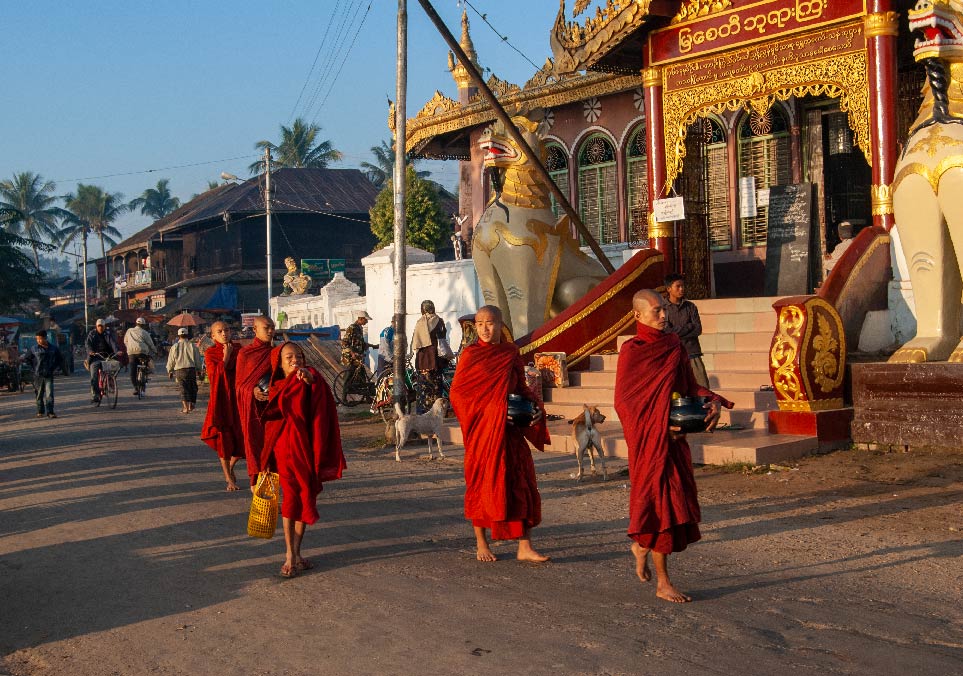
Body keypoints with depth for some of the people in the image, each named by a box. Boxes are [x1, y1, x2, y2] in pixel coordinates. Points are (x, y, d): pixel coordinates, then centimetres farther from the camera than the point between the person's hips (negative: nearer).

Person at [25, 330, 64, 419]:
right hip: (38, 375, 1)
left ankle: (50, 412, -6)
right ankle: (40, 411, 19)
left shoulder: (54, 348, 3)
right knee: (39, 394, 7)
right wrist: (34, 367, 6)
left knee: (49, 394, -8)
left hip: (49, 375, -1)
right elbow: (27, 359, 13)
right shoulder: (34, 349, 1)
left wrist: (55, 368, 7)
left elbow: (60, 359, 17)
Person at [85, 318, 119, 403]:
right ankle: (95, 396, -13)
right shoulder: (92, 334, 11)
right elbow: (88, 343, -4)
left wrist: (116, 351, -26)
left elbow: (113, 343, -6)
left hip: (106, 357, 1)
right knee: (94, 377, -11)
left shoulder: (108, 335, 10)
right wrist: (90, 351, -26)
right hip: (95, 357, -1)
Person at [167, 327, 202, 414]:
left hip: (179, 370, 0)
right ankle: (191, 405, 14)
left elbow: (171, 360, 6)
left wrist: (170, 371, 19)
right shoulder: (193, 346, 1)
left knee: (183, 388, 0)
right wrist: (198, 369, 20)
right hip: (191, 368, 1)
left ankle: (185, 407, -8)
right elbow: (198, 359, 5)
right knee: (192, 388, 14)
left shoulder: (174, 347, 1)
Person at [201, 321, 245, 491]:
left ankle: (231, 467, 31)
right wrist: (225, 357, -12)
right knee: (224, 439, 2)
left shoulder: (238, 348, 6)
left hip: (238, 398, 3)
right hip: (221, 399, -3)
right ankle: (229, 479, 14)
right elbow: (214, 375, -15)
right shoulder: (210, 353, -2)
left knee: (242, 438, 2)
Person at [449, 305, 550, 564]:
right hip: (481, 429, -3)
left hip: (510, 430, 3)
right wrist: (483, 410, -14)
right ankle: (481, 545, 19)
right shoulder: (470, 354, -3)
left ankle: (525, 548, 2)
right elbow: (457, 391, -5)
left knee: (521, 483, -2)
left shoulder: (511, 352, 8)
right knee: (482, 482, 5)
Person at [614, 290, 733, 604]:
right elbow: (623, 401, -11)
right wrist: (657, 428, -16)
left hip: (674, 437, 6)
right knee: (660, 502, -4)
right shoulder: (631, 351, -9)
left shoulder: (674, 345, 9)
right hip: (648, 440, -6)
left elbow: (689, 385, 13)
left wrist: (713, 402, -6)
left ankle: (642, 546, 38)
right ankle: (663, 583, 6)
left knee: (677, 499, 10)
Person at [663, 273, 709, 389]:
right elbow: (667, 331, -9)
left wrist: (677, 333, -8)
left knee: (703, 387, -6)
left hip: (692, 353, 2)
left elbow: (698, 329, 2)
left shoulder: (690, 306, 11)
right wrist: (689, 326, -5)